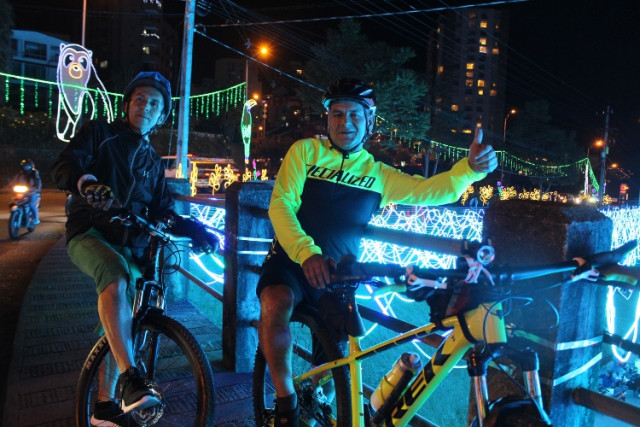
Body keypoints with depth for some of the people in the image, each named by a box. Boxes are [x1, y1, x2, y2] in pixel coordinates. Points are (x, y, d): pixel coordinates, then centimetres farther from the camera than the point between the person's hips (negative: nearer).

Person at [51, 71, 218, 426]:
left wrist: (194, 229, -2)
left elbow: (162, 211, 17)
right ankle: (130, 378, -41)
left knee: (123, 317, 4)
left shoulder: (153, 162, 21)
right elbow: (63, 167, -10)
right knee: (115, 276, -37)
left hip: (127, 242, 6)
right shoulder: (100, 134, 6)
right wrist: (86, 181, -34)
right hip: (88, 233, -6)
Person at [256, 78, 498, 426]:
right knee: (276, 304, -32)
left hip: (337, 271, 3)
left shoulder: (378, 174, 8)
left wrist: (471, 167, -22)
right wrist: (307, 252, -26)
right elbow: (281, 204, -10)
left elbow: (430, 190, -2)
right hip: (292, 259, -3)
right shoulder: (305, 150, -1)